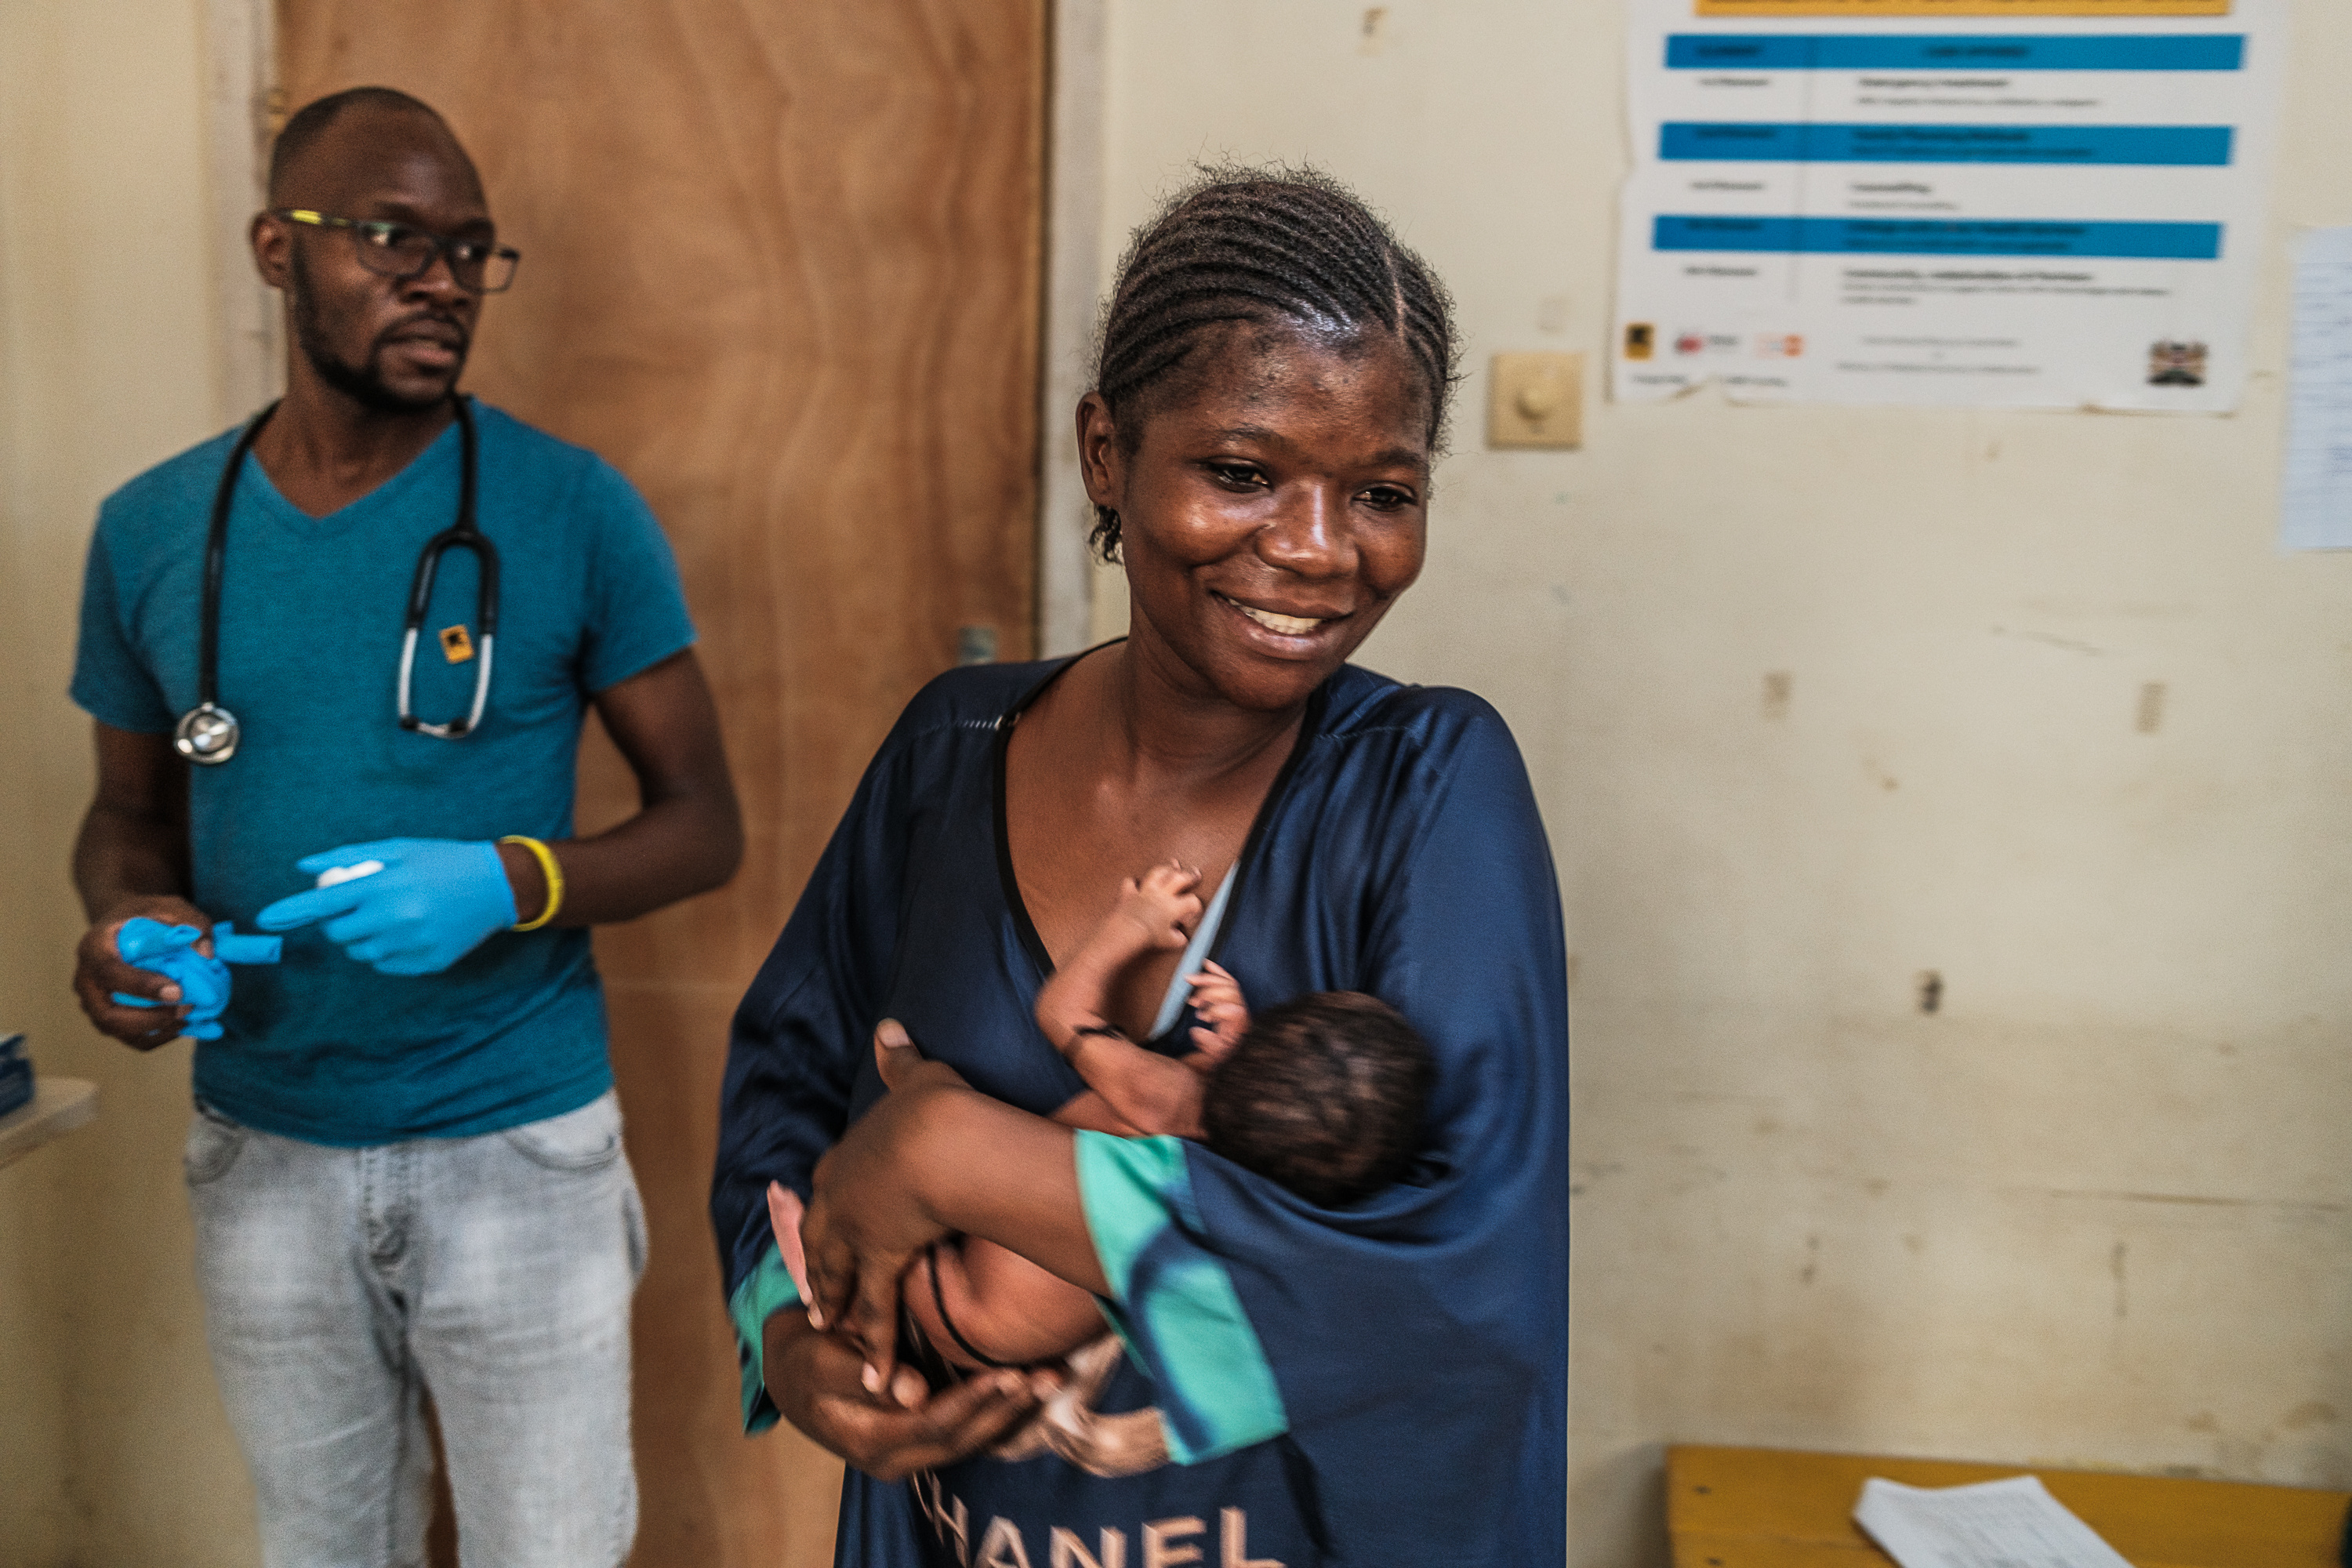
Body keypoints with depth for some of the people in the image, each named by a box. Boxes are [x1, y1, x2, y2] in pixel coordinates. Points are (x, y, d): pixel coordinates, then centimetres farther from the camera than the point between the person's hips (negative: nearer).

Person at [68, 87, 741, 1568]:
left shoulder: (575, 512, -9)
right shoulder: (154, 530, 0)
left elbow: (705, 823, -6)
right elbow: (132, 811, 12)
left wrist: (507, 884, -24)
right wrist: (127, 923, -11)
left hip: (519, 1149, -2)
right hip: (264, 1153, 3)